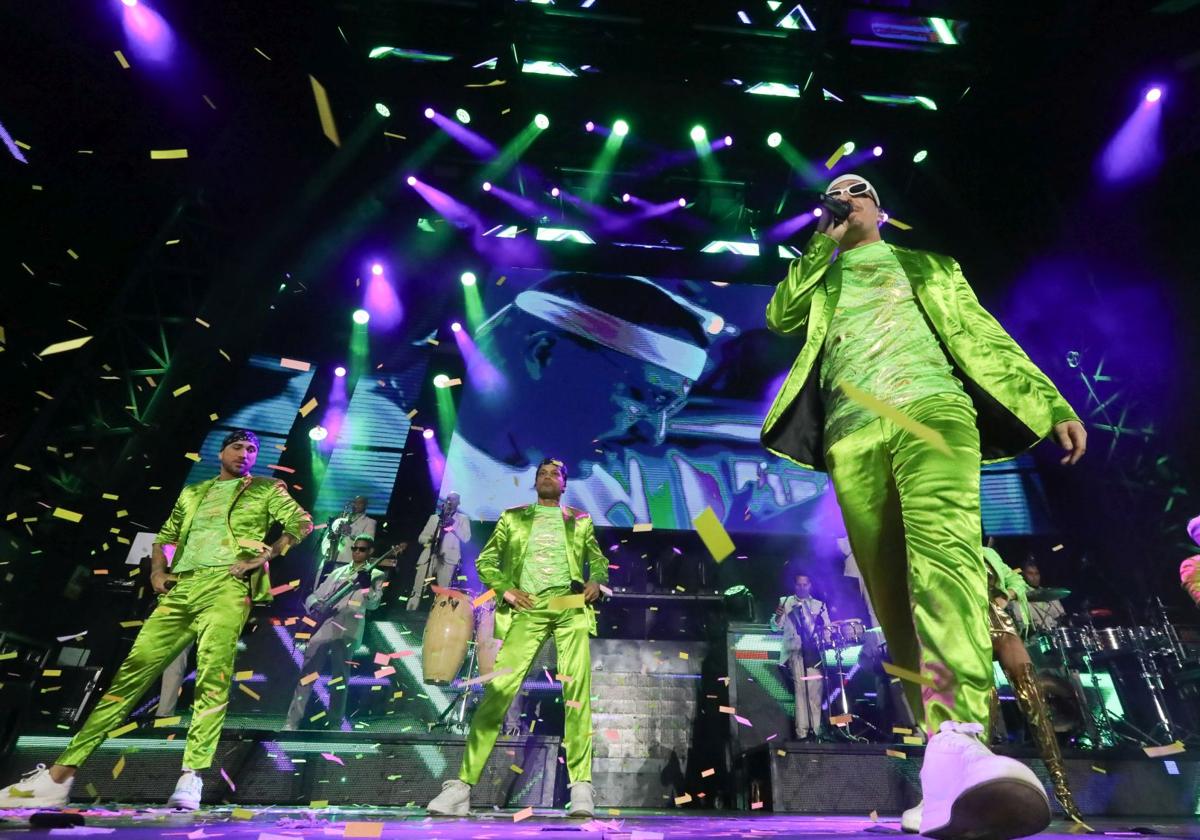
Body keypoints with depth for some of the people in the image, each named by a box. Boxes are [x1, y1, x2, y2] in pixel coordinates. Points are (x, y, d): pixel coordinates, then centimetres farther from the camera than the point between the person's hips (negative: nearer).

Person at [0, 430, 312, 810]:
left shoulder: (267, 489, 14)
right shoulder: (192, 492, 27)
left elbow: (302, 523, 2)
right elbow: (165, 536, 29)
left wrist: (262, 558, -8)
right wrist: (157, 571, 8)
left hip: (227, 585, -4)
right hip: (180, 589, 5)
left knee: (212, 674, -18)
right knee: (132, 671, 0)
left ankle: (191, 778, -20)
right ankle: (59, 776, 4)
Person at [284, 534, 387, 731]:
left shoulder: (375, 574, 9)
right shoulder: (338, 572, 20)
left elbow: (373, 603, -4)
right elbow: (315, 595, 16)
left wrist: (366, 585, -22)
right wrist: (314, 605, -7)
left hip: (348, 629, -4)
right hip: (323, 625, 4)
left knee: (339, 677, 0)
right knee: (307, 671, 1)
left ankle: (335, 725, 10)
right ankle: (291, 722, 8)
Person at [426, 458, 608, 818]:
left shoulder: (580, 520, 19)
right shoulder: (513, 517, 18)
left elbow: (598, 561, 18)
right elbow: (485, 560, 14)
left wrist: (596, 582, -4)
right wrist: (505, 589, -3)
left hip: (570, 606, 1)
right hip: (528, 608, 0)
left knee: (576, 686, -11)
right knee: (499, 687, -8)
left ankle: (581, 785, -8)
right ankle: (462, 784, -3)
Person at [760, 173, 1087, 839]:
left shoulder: (920, 263, 29)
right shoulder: (820, 278, 32)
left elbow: (980, 332, 19)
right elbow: (781, 317, 10)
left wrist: (1050, 403, 8)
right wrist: (822, 244, 17)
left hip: (930, 406, -2)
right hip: (852, 431, 2)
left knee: (942, 545, -29)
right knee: (891, 590, -8)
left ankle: (956, 738, -42)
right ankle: (947, 749, -7)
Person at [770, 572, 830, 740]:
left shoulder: (819, 605, 17)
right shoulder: (785, 602, 10)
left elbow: (827, 627, 12)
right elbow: (775, 627, 5)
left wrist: (825, 629, -10)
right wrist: (778, 616, -16)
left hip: (815, 651, 2)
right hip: (796, 651, -2)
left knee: (816, 689, -2)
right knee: (801, 689, -10)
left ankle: (816, 729, 5)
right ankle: (802, 731, -10)